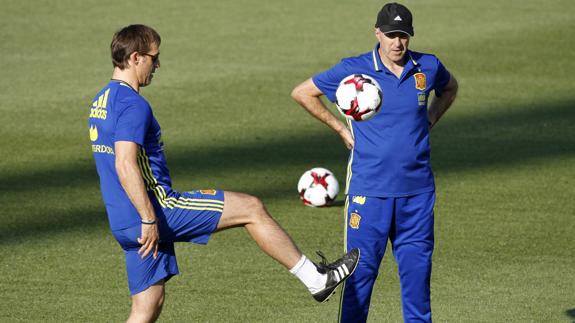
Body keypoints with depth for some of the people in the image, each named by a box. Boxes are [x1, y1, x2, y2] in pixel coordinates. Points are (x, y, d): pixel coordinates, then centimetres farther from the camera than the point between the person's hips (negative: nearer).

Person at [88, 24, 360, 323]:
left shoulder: (102, 101, 16)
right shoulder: (132, 104, -15)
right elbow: (125, 165, -25)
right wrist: (149, 219, -25)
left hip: (124, 224, 10)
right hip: (157, 208, -10)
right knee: (251, 208, 0)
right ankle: (316, 279, 7)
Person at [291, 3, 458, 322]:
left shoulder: (428, 67, 3)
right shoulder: (354, 69, -6)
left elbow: (449, 87, 27)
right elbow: (302, 92, 5)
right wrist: (341, 129, 3)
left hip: (418, 190, 3)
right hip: (369, 188, -3)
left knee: (417, 266, 6)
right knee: (362, 268, -2)